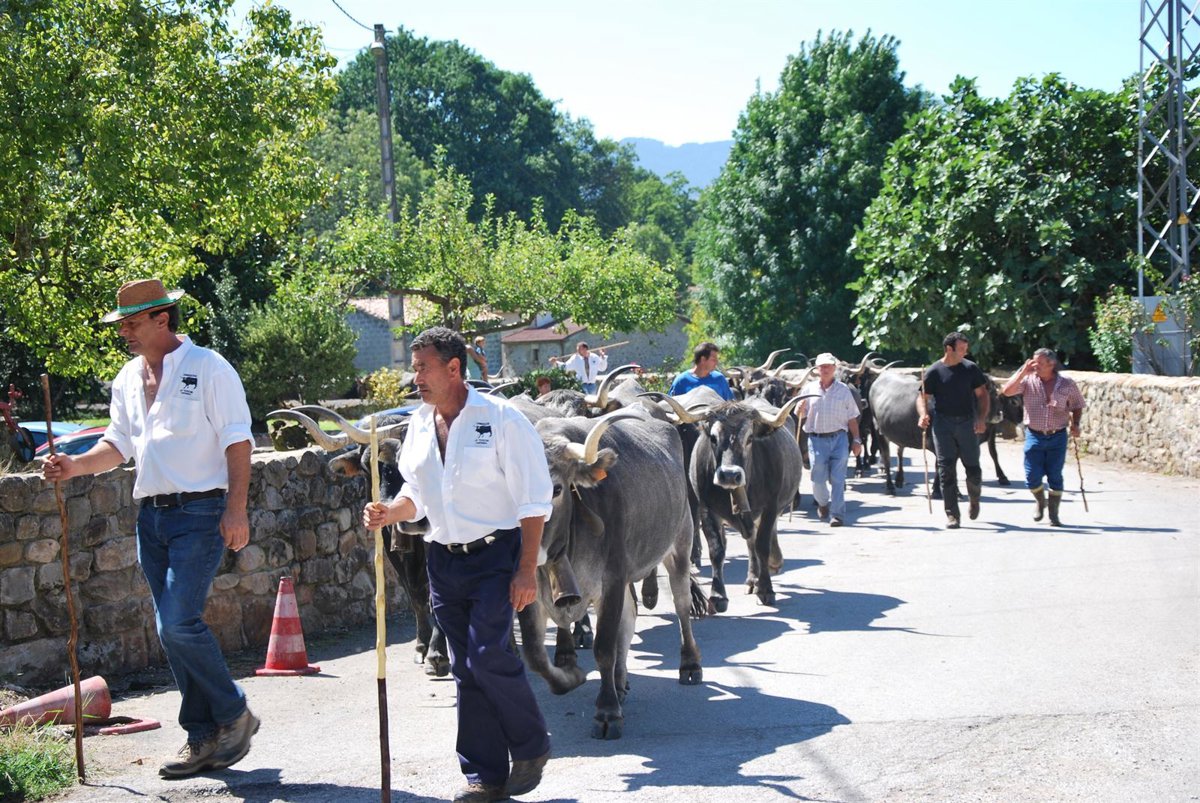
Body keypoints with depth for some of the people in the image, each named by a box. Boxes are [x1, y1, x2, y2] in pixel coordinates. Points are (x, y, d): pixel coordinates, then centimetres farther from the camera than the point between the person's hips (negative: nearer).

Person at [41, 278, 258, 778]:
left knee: (179, 623, -17)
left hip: (199, 512, -7)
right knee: (173, 630, 7)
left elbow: (238, 441, -9)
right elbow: (118, 445, 18)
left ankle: (234, 715, 2)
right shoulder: (128, 379, 14)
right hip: (151, 515, 7)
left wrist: (236, 510, -17)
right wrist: (76, 465, -2)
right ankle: (204, 738, 15)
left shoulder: (208, 368, -6)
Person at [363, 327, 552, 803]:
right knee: (466, 669, 6)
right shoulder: (420, 425, 9)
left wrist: (527, 569, -15)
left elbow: (534, 501, -10)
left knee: (488, 654, -15)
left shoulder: (500, 419, -10)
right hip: (444, 561, 6)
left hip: (495, 554, -6)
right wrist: (387, 514, -3)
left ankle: (531, 748, 8)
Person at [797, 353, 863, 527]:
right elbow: (799, 415, 10)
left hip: (839, 438, -1)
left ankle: (838, 514, -1)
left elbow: (852, 418, 9)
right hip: (816, 439, 1)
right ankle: (823, 503, 30)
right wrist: (801, 407, -13)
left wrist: (856, 440, 4)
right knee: (818, 478, 1)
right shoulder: (809, 389, 7)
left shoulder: (843, 390, 6)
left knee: (837, 478, -5)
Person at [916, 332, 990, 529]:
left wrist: (982, 418, -7)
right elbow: (922, 397, 2)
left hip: (967, 423, 1)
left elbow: (982, 395, 7)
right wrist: (923, 415, -18)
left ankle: (974, 500, 34)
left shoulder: (971, 369, 5)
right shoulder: (933, 372, 1)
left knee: (973, 469, 3)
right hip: (943, 424, -1)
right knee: (946, 470, -5)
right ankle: (952, 515, -1)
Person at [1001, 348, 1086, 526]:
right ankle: (1041, 502, 29)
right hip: (1034, 436, 0)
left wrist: (1075, 424, -4)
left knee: (1055, 477, 2)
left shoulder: (1067, 384, 1)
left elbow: (1077, 406, 13)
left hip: (1058, 437, 0)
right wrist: (1023, 372, -17)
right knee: (1032, 478, -3)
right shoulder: (1028, 381, -2)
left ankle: (1054, 514, 16)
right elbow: (1006, 391, -15)